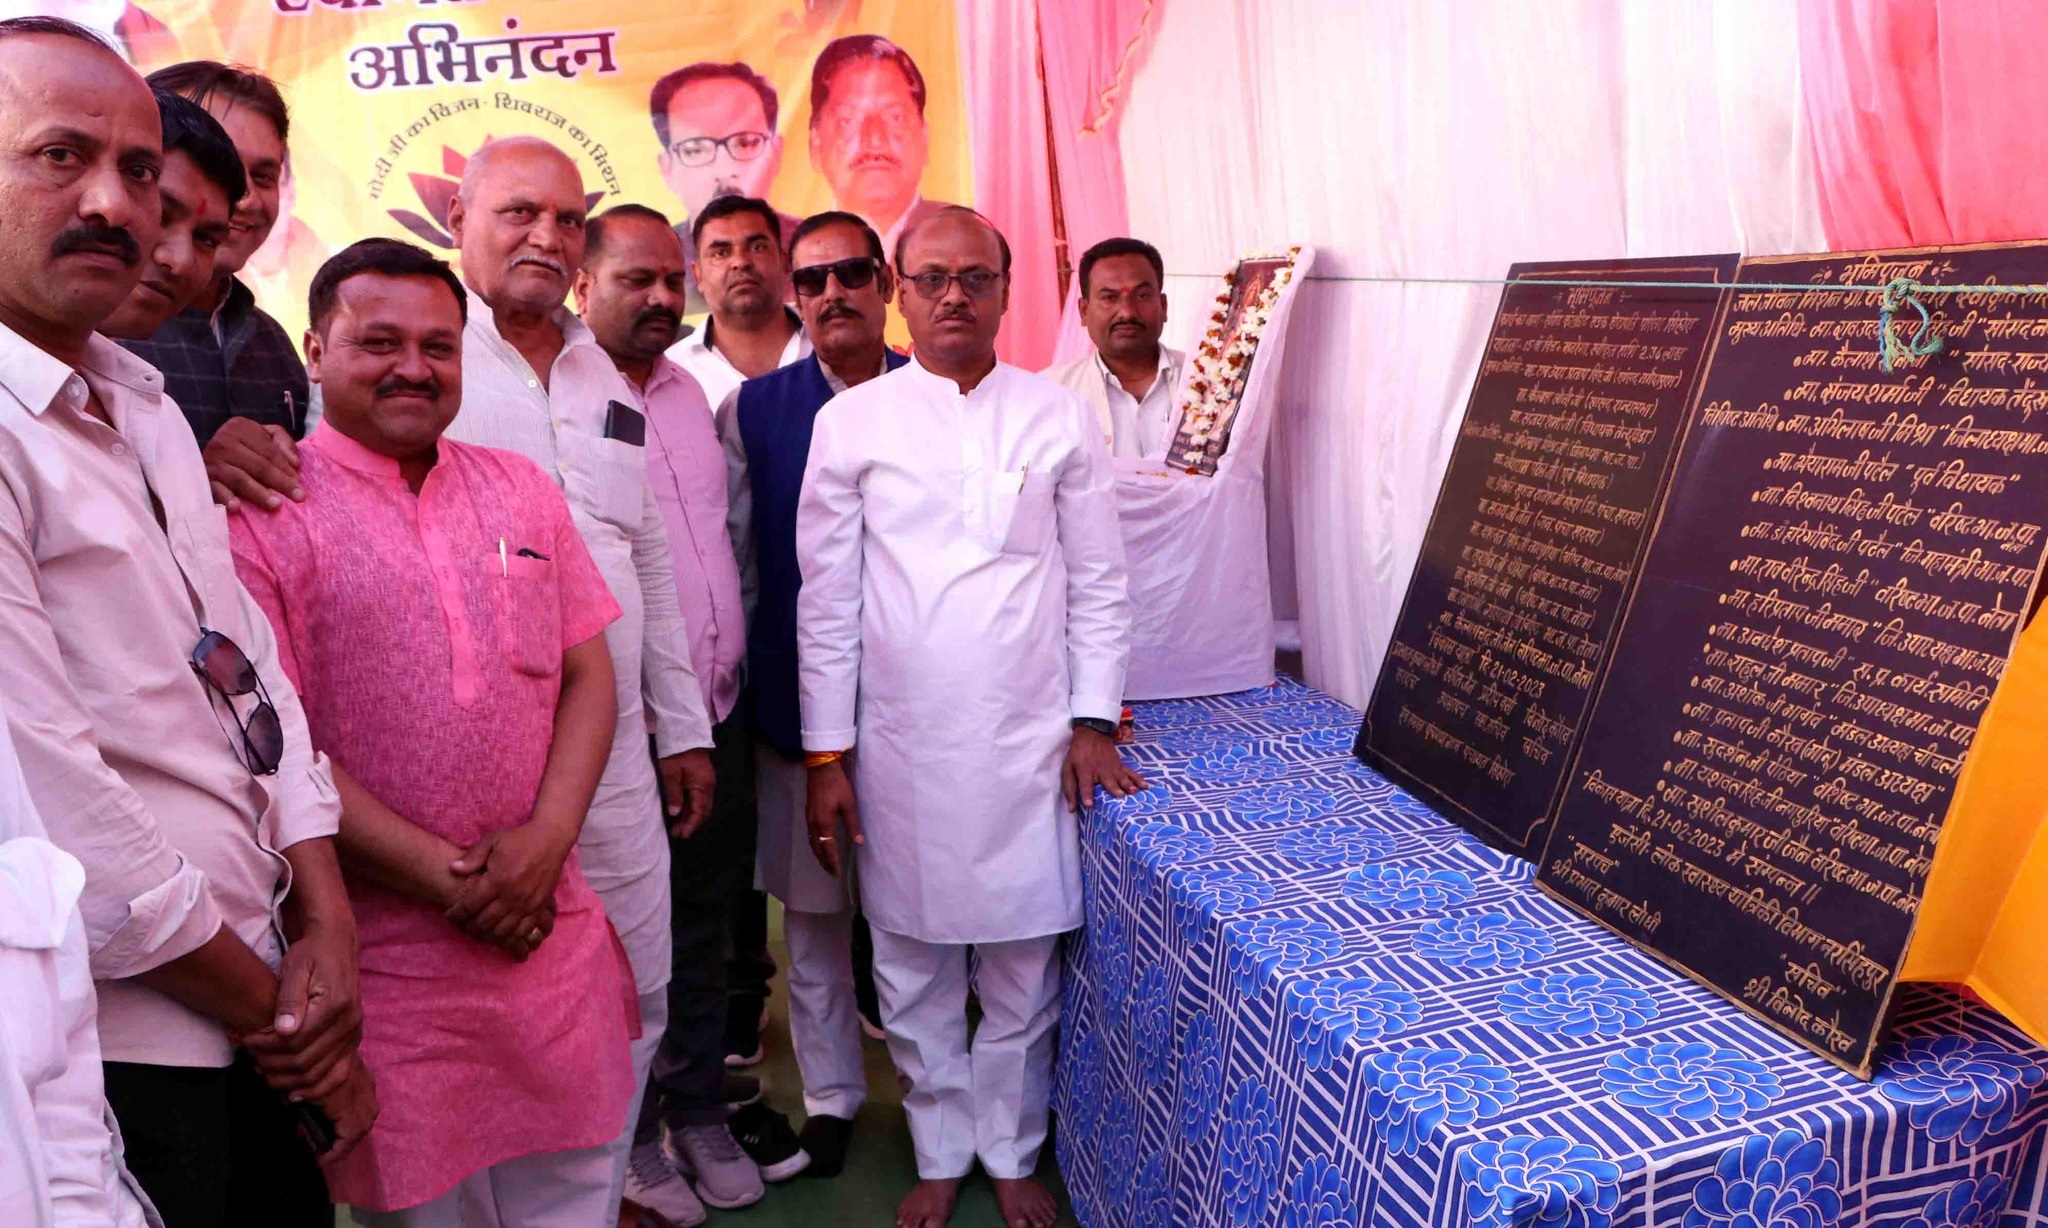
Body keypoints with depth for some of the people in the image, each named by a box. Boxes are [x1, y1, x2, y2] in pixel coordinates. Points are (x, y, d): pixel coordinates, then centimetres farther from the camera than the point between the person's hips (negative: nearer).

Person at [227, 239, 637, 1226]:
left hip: (554, 931, 4)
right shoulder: (261, 511, -6)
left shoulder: (520, 488, 9)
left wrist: (546, 838, -9)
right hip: (384, 952, -4)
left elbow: (588, 674, 7)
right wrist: (449, 879, -14)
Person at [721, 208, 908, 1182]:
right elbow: (725, 553, 6)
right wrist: (734, 674, 4)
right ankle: (831, 1092, 30)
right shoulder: (754, 410, 2)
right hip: (800, 697, 1)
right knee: (812, 906, 12)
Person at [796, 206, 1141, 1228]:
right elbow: (827, 600, 2)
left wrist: (1092, 722, 1)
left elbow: (1098, 584, 7)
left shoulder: (1059, 418, 4)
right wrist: (825, 757, 0)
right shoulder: (851, 422, 1)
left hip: (1031, 745, 0)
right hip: (900, 748, 0)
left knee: (1023, 975, 9)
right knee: (913, 975, 12)